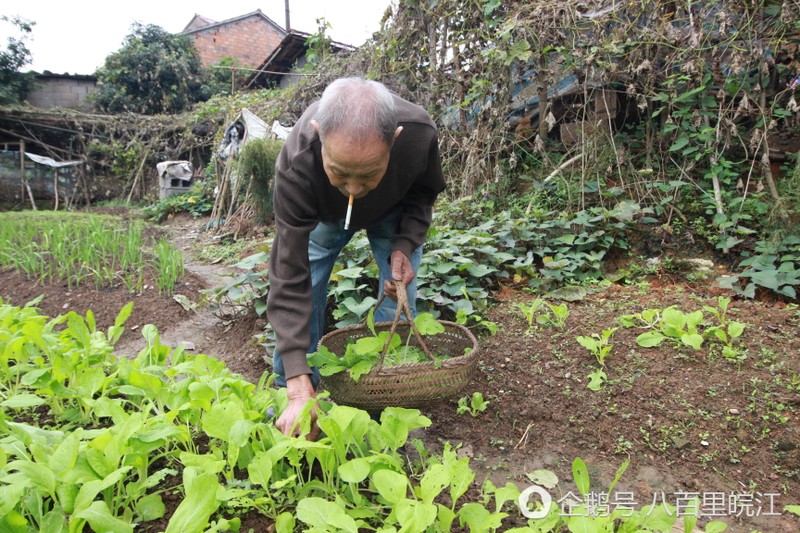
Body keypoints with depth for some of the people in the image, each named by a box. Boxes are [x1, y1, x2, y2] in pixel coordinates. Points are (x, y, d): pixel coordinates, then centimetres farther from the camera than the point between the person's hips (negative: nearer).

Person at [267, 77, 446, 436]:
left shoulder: (420, 134, -39)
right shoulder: (296, 165, -44)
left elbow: (425, 191, -13)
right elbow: (290, 278, -41)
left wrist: (405, 245, -31)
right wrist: (299, 386, -45)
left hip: (394, 210, 1)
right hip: (324, 214, -1)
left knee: (399, 299, -8)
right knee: (302, 296, -8)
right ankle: (289, 399, 12)